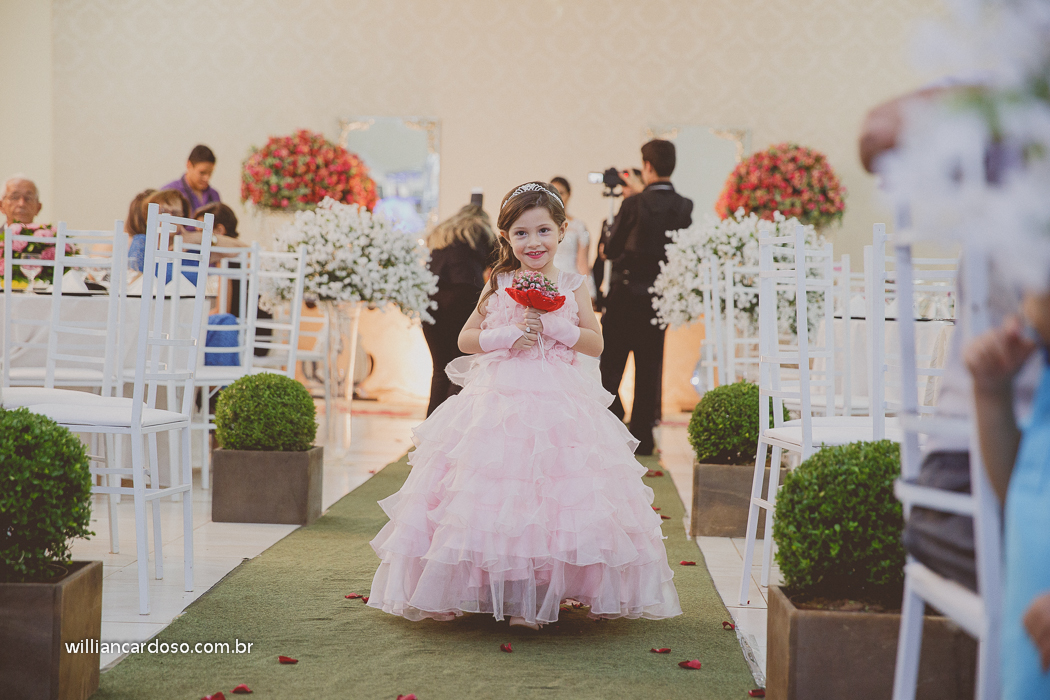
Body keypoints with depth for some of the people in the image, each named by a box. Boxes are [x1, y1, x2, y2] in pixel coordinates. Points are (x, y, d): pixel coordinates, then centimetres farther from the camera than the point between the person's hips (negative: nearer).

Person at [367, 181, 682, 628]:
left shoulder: (571, 287, 8)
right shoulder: (498, 286, 8)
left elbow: (595, 343, 2)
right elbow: (466, 339, 9)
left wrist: (552, 324, -9)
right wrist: (506, 336, -7)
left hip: (557, 404, 0)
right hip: (498, 399, 0)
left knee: (548, 497, -6)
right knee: (494, 494, -5)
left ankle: (528, 601, 4)